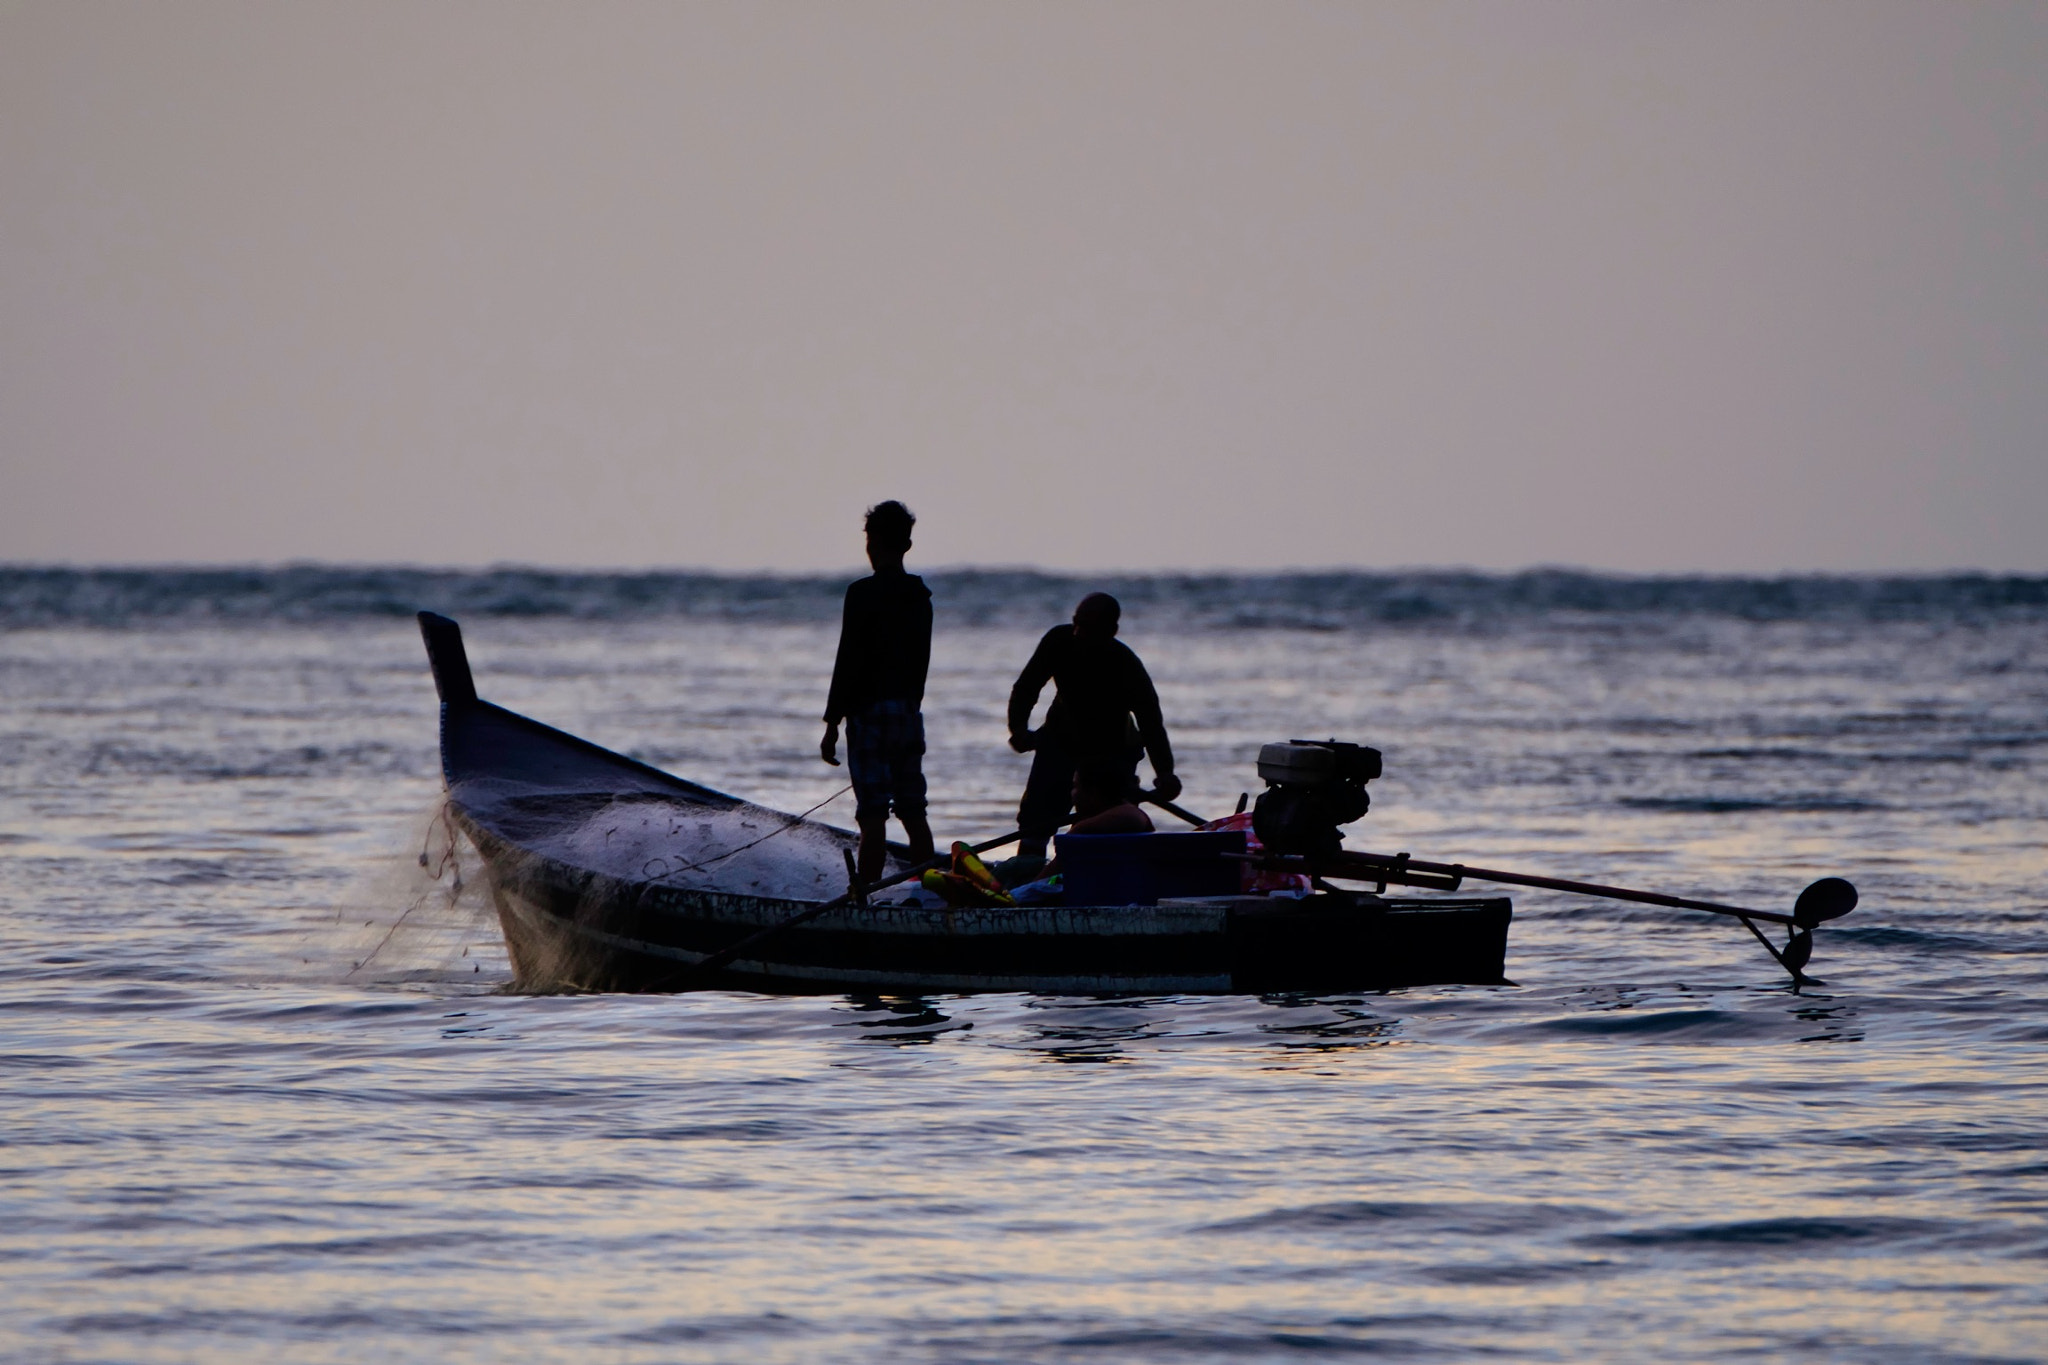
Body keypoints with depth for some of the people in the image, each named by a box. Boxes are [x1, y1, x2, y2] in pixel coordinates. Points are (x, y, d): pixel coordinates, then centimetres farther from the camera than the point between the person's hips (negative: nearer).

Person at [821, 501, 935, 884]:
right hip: (910, 709, 7)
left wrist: (832, 723, -11)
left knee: (873, 816, -9)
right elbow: (921, 659, 13)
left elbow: (849, 661, -14)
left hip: (871, 710, -7)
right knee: (914, 814, 11)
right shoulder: (920, 595, 9)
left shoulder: (863, 594, -12)